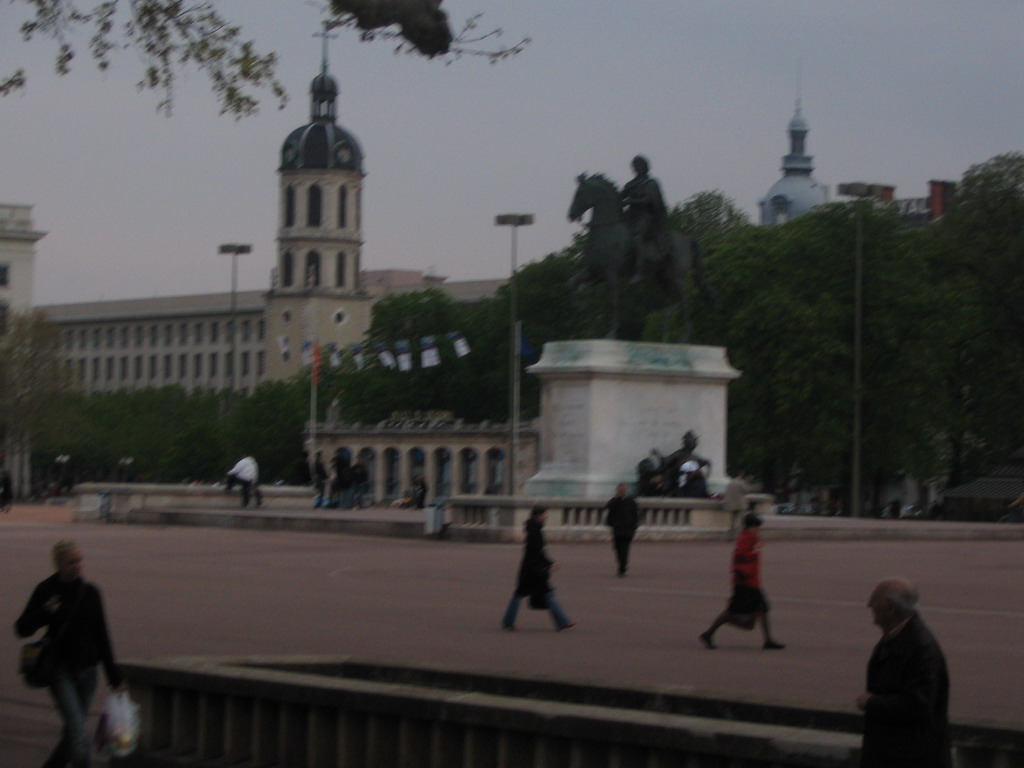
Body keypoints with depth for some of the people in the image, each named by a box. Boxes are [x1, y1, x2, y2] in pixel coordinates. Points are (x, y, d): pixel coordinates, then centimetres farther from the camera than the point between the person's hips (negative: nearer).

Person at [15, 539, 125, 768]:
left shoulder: (90, 592, 4)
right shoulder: (46, 590, -5)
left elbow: (101, 637, 10)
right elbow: (22, 629, -4)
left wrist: (114, 677, 9)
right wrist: (44, 612, -22)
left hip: (87, 670, 4)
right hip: (61, 670, -4)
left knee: (72, 733, 11)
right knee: (79, 733, -16)